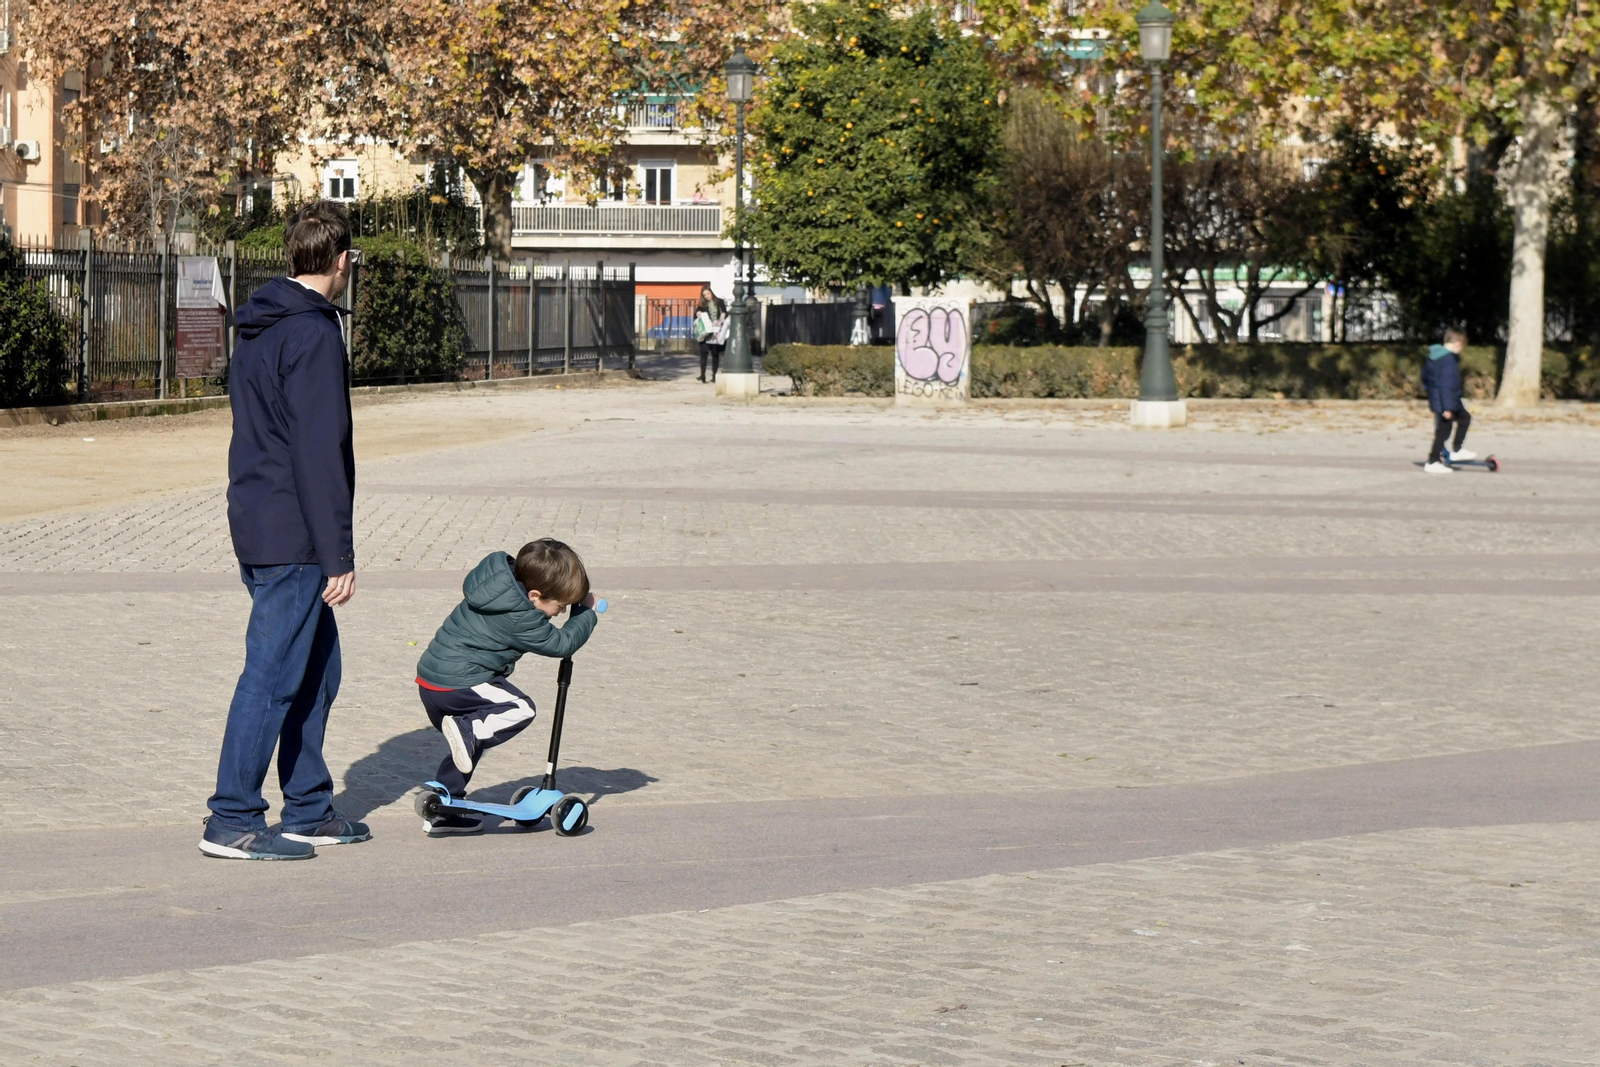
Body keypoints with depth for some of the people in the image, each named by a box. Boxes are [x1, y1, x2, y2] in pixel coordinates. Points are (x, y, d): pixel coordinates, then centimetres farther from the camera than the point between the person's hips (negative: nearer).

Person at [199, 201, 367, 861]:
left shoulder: (258, 329, 15)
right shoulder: (313, 335, -15)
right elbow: (319, 453, -19)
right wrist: (338, 556, -17)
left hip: (258, 528, 10)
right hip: (292, 539, -10)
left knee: (317, 668, 16)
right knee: (273, 676, -5)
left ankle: (308, 809, 20)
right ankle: (233, 820, -2)